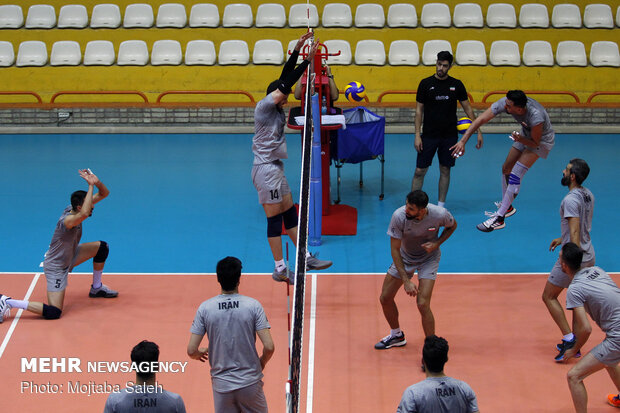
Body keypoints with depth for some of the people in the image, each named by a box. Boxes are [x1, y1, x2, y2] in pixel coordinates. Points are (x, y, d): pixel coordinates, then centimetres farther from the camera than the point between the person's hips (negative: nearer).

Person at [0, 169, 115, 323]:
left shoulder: (75, 208, -10)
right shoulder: (67, 220, -35)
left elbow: (104, 193, -4)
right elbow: (84, 214, -58)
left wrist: (97, 181, -28)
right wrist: (91, 185, -50)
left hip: (70, 256, 9)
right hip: (56, 268, -9)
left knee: (102, 247, 8)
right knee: (54, 313, -15)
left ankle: (96, 288, 27)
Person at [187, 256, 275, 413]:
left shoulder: (205, 308, -6)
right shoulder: (253, 306, -9)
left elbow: (191, 350, -7)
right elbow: (269, 347, -13)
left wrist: (199, 353, 17)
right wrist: (261, 363, 8)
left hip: (221, 385, 1)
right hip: (250, 382, -1)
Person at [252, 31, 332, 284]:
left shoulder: (274, 109, 11)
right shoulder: (263, 107, -13)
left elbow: (286, 77, 10)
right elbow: (285, 84, -19)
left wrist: (297, 50, 7)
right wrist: (307, 60, -18)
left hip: (275, 168, 10)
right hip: (265, 169, -10)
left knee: (290, 214, 14)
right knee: (274, 218, -5)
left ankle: (306, 258, 22)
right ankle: (280, 270, 0)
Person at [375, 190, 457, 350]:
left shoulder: (440, 214, -30)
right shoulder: (399, 216, -30)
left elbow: (452, 225, -3)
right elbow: (395, 249, -21)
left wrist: (437, 243, -21)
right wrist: (406, 280, -27)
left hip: (428, 258, -3)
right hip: (404, 258, 3)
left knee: (422, 304, -19)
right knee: (385, 298, 7)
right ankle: (397, 336, 34)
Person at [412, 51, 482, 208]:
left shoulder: (456, 85, 2)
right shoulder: (426, 83, -3)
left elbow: (468, 108, 8)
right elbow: (419, 110, 0)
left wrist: (478, 131, 3)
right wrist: (417, 135, -6)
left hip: (449, 136, 2)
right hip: (429, 135, -1)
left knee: (445, 170, 8)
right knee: (420, 171, -2)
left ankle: (441, 205, 18)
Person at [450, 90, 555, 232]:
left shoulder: (536, 117, -41)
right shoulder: (505, 102, -28)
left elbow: (535, 142, -22)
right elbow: (481, 119, -26)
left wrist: (520, 139, -43)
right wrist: (462, 141, -29)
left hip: (541, 139, -7)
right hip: (526, 134, 7)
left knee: (515, 175, -16)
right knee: (506, 168, 12)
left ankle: (499, 219, -14)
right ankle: (507, 207, 34)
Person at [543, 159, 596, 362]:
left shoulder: (571, 200, -20)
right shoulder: (588, 195, 7)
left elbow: (575, 233, -26)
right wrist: (562, 239, 31)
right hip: (589, 255, 8)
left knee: (549, 296, 5)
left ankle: (568, 338, -2)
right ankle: (575, 344, 22)